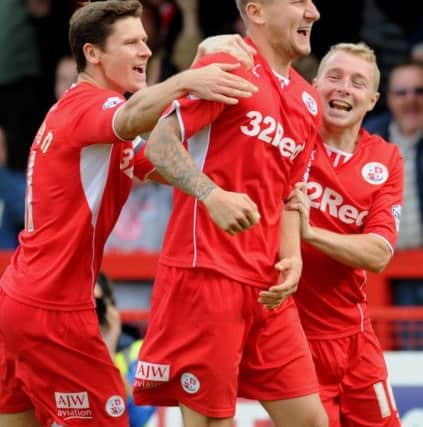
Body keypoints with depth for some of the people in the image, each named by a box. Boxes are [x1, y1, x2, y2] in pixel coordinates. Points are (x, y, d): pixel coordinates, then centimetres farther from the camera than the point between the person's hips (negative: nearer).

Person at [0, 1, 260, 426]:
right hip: (52, 309, -10)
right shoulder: (90, 103, -13)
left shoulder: (73, 106, 17)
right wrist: (185, 81, -57)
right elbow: (129, 120, -39)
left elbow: (157, 165, 12)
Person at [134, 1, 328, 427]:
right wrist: (213, 195, -29)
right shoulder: (228, 67, -7)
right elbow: (160, 142, -13)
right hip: (206, 275, -8)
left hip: (267, 288, 8)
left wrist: (292, 259, 4)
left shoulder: (308, 102, 16)